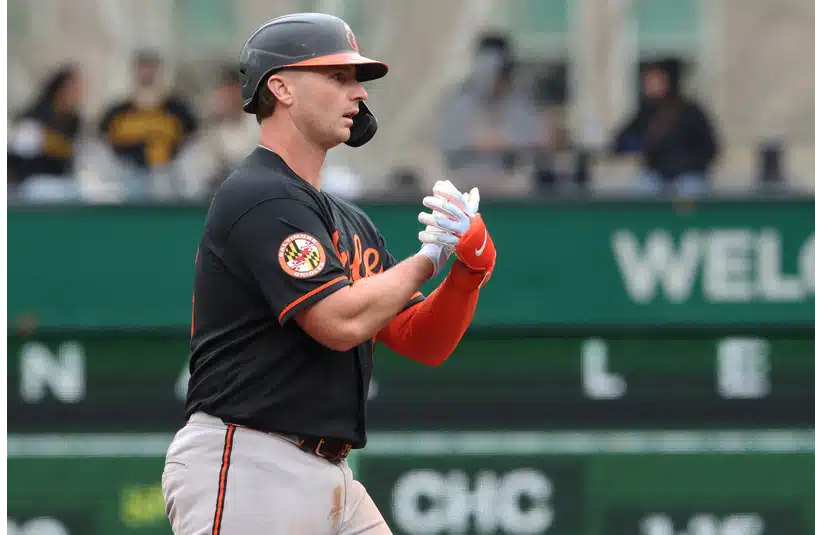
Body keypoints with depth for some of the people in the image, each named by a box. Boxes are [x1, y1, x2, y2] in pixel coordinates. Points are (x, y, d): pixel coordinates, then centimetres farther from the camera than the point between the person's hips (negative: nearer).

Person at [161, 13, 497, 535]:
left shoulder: (350, 222, 19)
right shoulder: (259, 197, -11)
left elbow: (425, 344, 16)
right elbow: (342, 321, -21)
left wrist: (472, 262, -2)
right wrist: (430, 255, -7)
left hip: (330, 481, 9)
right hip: (244, 471, -9)